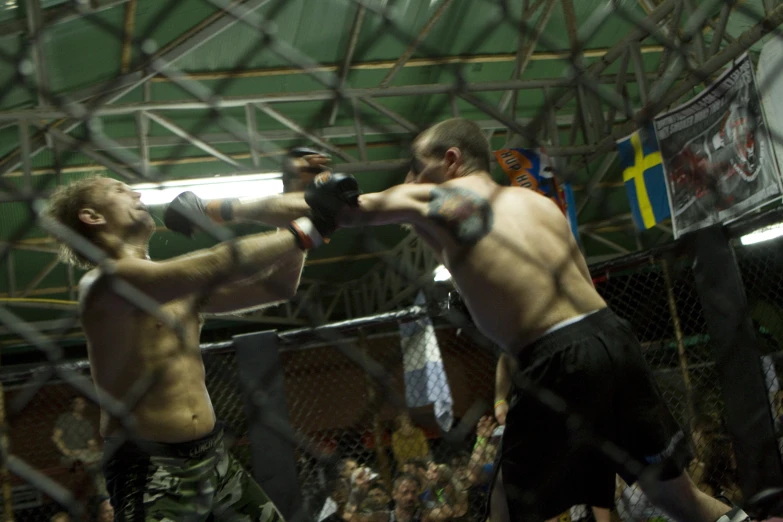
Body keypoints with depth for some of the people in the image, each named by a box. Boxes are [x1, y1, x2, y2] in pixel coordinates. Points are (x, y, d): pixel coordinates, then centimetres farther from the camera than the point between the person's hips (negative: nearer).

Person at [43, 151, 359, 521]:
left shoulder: (180, 284, 11)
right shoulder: (107, 281, -15)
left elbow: (277, 287, 13)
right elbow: (222, 265, -28)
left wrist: (307, 214, 2)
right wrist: (307, 229, -19)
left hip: (214, 458, 8)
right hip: (150, 469, -8)